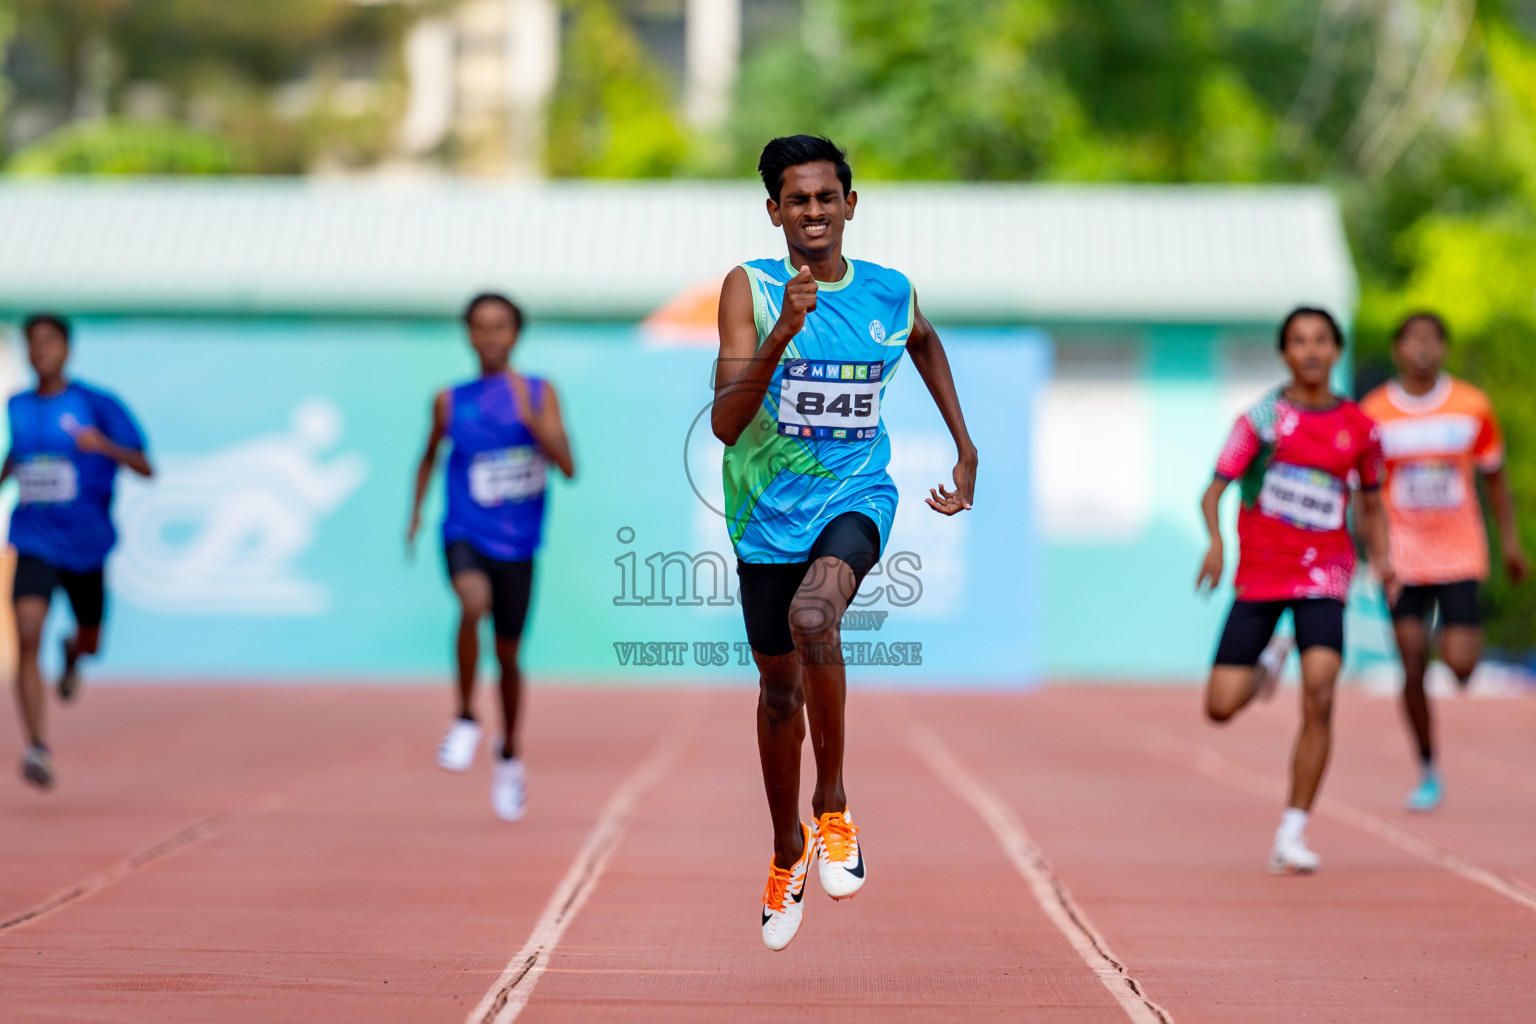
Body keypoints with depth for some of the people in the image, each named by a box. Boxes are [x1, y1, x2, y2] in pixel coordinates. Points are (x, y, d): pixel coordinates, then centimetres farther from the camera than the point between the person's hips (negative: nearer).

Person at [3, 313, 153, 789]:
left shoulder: (98, 405, -9)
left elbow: (146, 468, -12)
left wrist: (105, 446, -29)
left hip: (85, 544, -1)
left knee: (90, 641, 16)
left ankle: (73, 653, 57)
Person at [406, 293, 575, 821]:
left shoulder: (539, 394, -1)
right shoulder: (450, 401, 2)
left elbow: (568, 467, -9)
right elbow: (430, 455, 19)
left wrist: (531, 418, -21)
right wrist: (416, 511, 9)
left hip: (517, 545, 1)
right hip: (466, 536, -1)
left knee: (508, 654, 11)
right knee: (473, 603, -33)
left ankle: (509, 756, 35)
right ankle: (465, 720, -16)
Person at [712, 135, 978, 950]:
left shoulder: (891, 295, -3)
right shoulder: (750, 289, -11)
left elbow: (926, 346, 23)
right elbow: (725, 423, -20)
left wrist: (966, 450, 20)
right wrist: (780, 336, -33)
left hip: (856, 495, -1)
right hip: (769, 509, 1)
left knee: (813, 617, -32)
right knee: (779, 684, 14)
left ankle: (833, 805, -14)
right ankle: (787, 848, 38)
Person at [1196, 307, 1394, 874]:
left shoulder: (1359, 429, 5)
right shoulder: (1261, 418, -3)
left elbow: (1370, 504, 18)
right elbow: (1214, 490, -6)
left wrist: (1381, 556, 0)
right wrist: (1215, 540, -26)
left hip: (1323, 573, 0)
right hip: (1260, 573, 0)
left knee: (1319, 694, -20)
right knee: (1221, 706, -4)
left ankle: (1293, 834, -12)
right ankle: (1267, 665, 33)